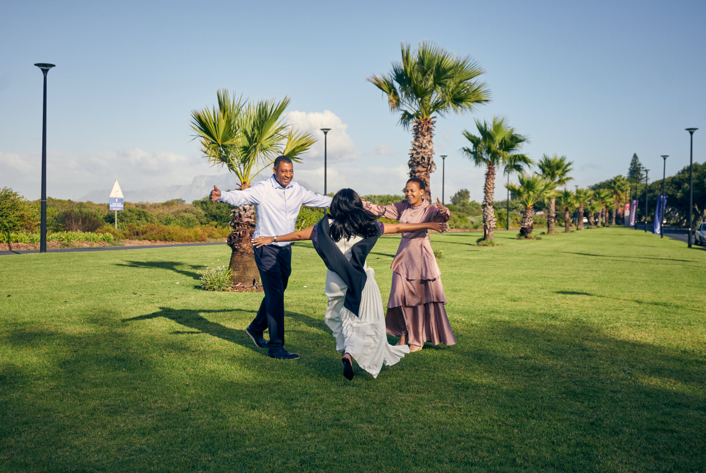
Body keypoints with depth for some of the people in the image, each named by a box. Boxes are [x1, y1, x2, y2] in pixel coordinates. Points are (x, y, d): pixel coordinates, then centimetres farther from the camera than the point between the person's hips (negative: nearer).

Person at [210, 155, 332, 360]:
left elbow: (318, 199, 20)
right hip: (266, 248, -7)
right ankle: (276, 346, -5)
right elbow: (240, 197, -27)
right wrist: (221, 196, -47)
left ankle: (256, 328, 39)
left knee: (276, 292, 17)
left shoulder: (297, 190, 6)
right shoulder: (262, 189, -13)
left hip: (285, 249, 7)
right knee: (275, 295, -10)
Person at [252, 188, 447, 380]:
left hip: (336, 281, 2)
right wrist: (428, 225, 18)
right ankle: (350, 354, -14)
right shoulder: (366, 225, 1)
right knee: (366, 321, 5)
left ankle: (347, 353, 16)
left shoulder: (327, 226, 1)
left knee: (342, 319, 20)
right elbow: (398, 228, 8)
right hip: (361, 280, -2)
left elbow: (298, 235, 8)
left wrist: (272, 239, 21)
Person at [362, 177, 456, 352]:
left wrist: (443, 212, -53)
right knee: (401, 295, 4)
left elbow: (441, 216, -30)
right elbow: (381, 210, 10)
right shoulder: (402, 207, 5)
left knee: (422, 296, 1)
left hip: (421, 255, -4)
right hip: (404, 254, 5)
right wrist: (360, 203, 1)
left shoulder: (428, 209, -10)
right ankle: (403, 333, 20)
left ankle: (418, 339, 12)